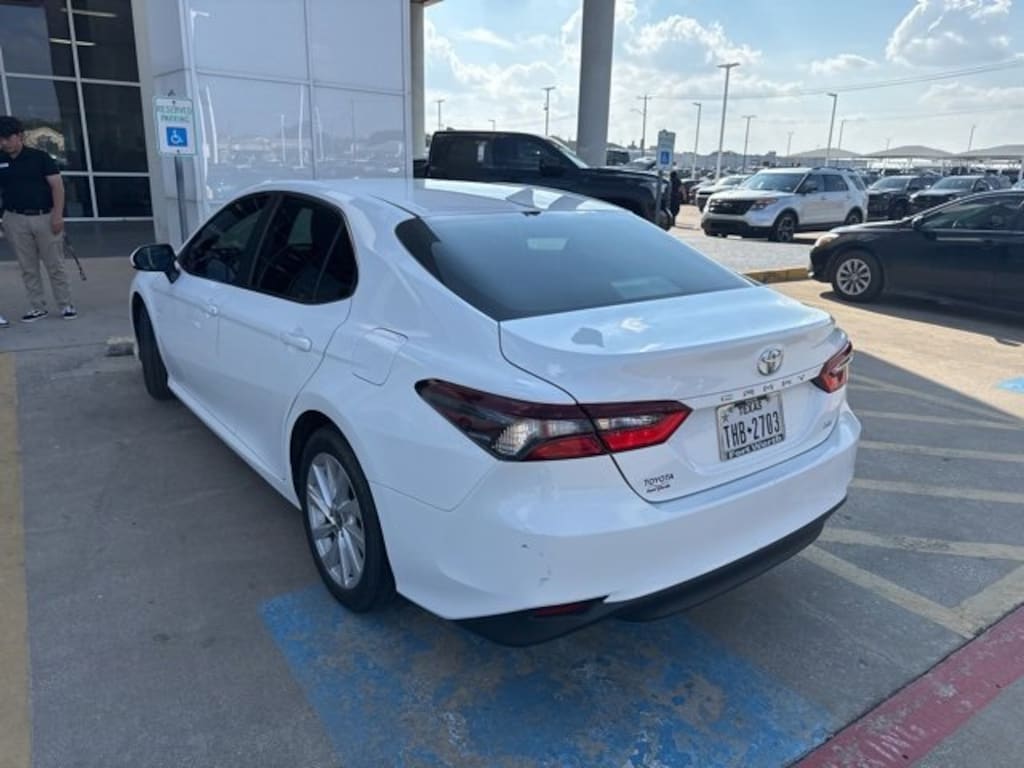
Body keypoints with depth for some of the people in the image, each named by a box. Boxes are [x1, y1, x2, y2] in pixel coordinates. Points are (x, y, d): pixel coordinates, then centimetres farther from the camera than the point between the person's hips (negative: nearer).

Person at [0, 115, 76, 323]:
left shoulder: (39, 157, 0)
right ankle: (37, 307, 13)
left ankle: (66, 305, 9)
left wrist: (58, 214, -14)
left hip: (45, 217, -3)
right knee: (28, 268, 6)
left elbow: (57, 185, -5)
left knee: (55, 265, 2)